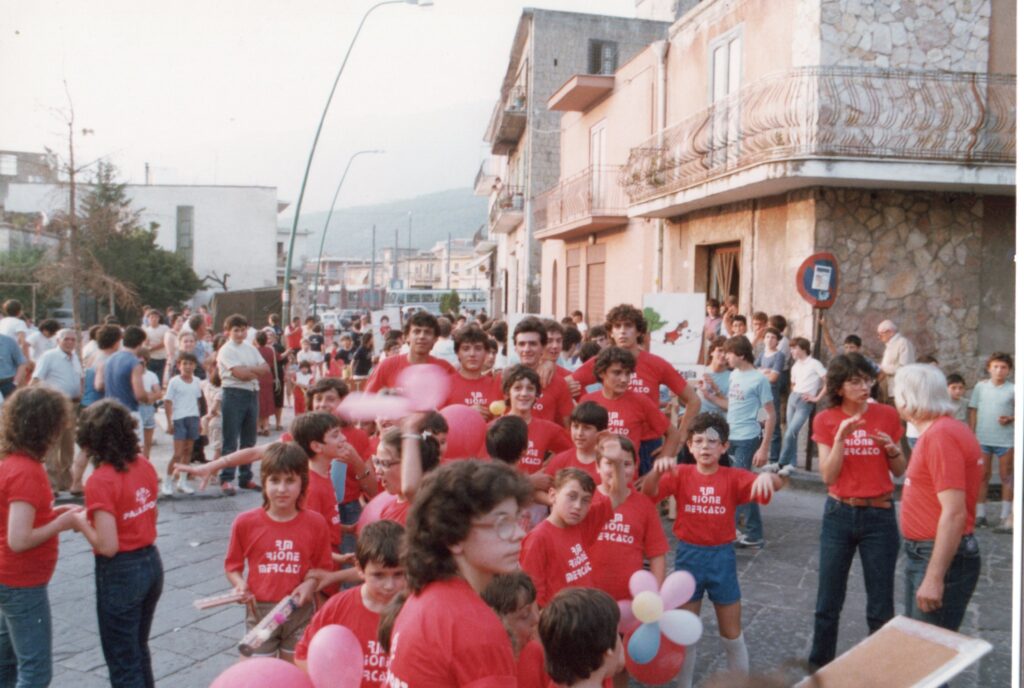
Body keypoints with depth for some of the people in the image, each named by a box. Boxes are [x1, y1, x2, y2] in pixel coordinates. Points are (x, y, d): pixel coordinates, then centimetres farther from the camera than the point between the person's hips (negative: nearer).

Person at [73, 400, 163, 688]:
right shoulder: (144, 465, 0)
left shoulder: (100, 482, -20)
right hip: (152, 562, 7)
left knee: (123, 663, 10)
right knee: (139, 649, 26)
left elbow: (107, 546, -21)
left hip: (120, 573, -7)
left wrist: (81, 522, -6)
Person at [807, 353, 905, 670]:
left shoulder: (887, 415, -3)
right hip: (838, 515, 0)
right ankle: (819, 666, 25)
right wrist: (841, 438, -21)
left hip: (879, 516, 0)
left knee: (881, 605, 5)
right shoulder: (825, 420, -4)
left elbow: (900, 472, 4)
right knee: (828, 601, 9)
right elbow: (828, 476, -9)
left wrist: (892, 448, -16)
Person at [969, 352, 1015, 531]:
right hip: (982, 439, 2)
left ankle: (1006, 516, 13)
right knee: (982, 476, 8)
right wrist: (971, 434, 1)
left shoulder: (1013, 389, -4)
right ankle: (980, 514, 15)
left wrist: (1011, 419, -19)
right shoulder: (981, 387, 2)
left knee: (1006, 477, 6)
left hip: (1005, 440, -2)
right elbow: (973, 411, 5)